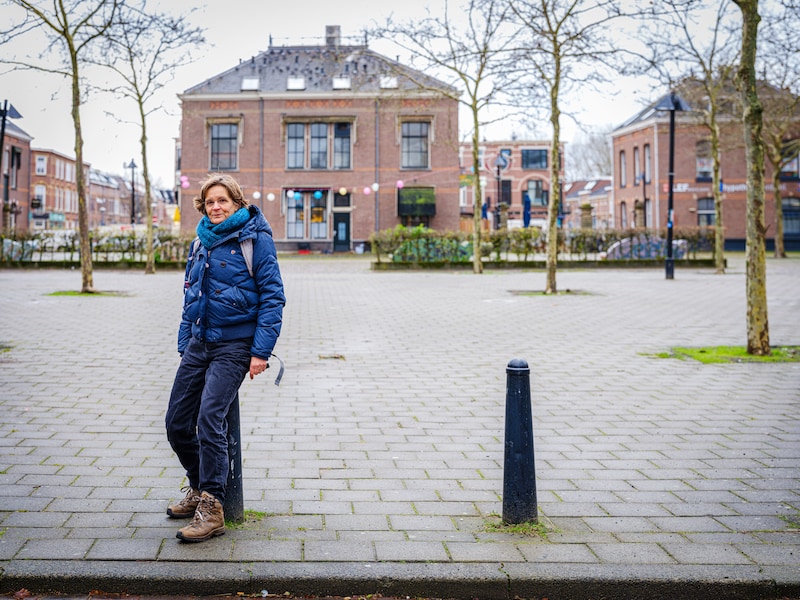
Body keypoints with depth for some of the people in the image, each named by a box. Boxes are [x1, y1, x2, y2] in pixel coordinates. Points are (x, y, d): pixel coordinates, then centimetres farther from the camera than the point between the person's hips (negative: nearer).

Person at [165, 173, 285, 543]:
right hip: (200, 343, 7)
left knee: (209, 421, -18)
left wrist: (261, 352, -15)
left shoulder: (255, 239, -6)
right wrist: (184, 345, 15)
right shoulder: (200, 244, 14)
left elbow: (272, 297, -9)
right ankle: (199, 488, 28)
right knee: (177, 423, 6)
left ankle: (212, 508, -9)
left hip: (234, 347, -7)